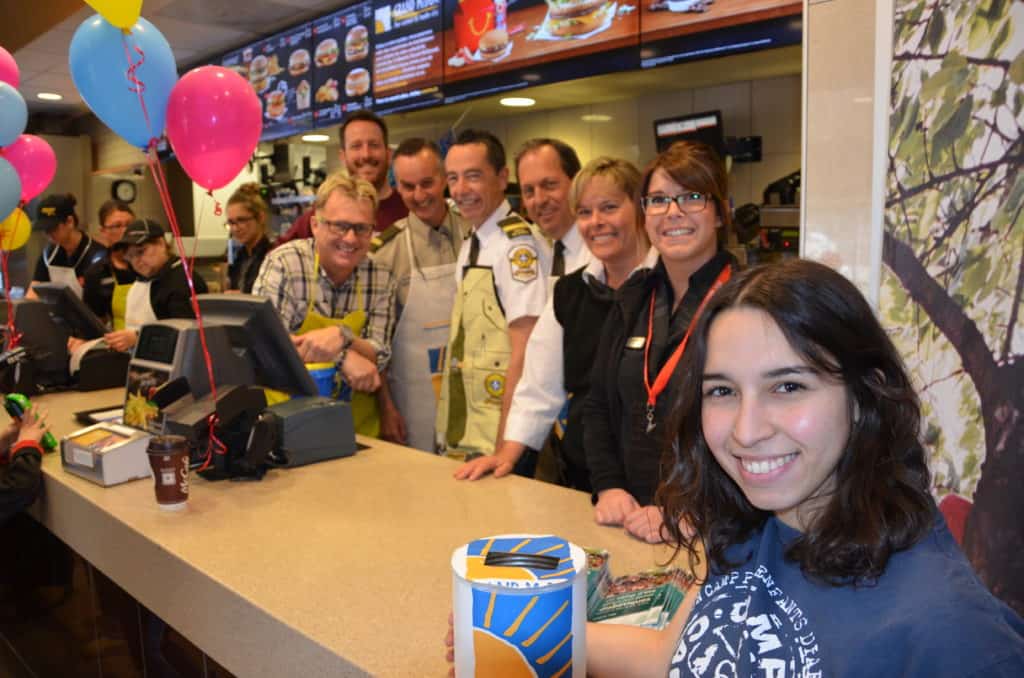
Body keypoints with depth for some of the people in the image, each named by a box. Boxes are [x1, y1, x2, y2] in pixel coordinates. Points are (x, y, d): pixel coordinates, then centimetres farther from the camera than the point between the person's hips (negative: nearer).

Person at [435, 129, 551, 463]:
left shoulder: (518, 246, -16)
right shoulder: (469, 246, 11)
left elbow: (524, 353, -19)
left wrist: (504, 445, -18)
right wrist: (451, 434, 12)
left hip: (502, 440, -7)